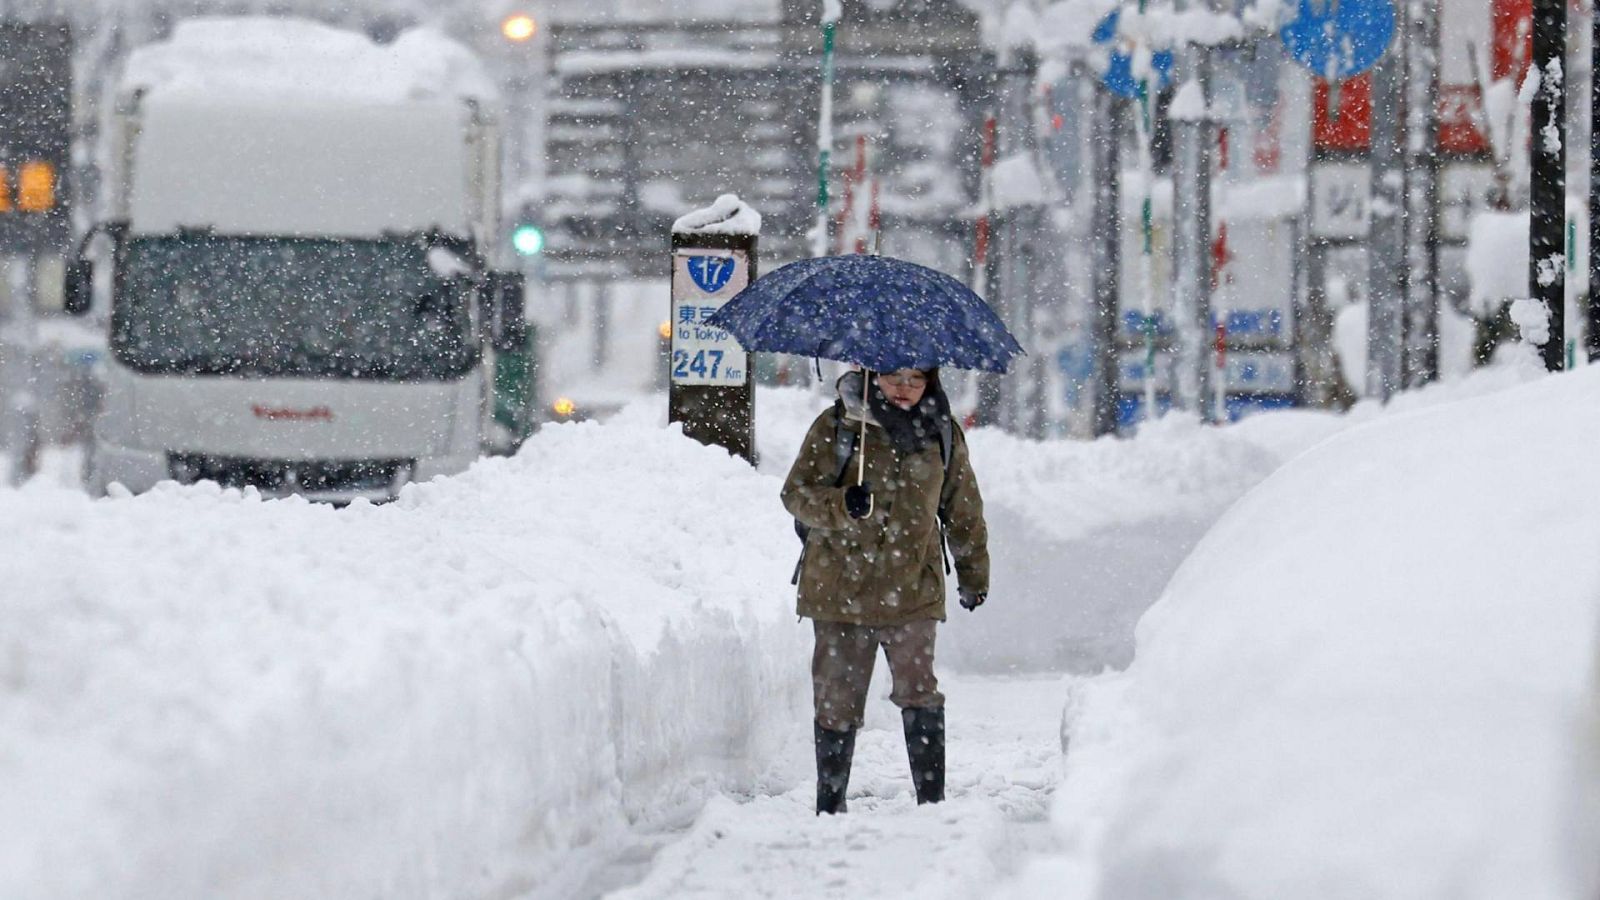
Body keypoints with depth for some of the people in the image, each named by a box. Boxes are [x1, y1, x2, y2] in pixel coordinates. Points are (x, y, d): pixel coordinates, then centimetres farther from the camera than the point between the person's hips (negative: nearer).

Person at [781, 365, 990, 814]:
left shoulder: (942, 433, 9)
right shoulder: (836, 427, 0)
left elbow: (964, 511, 20)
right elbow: (796, 493, -3)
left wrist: (974, 576, 23)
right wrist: (841, 505, -23)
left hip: (912, 591, 1)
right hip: (839, 588, -1)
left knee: (919, 693, -13)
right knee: (837, 701, 4)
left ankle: (932, 798, -8)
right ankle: (829, 803, 16)